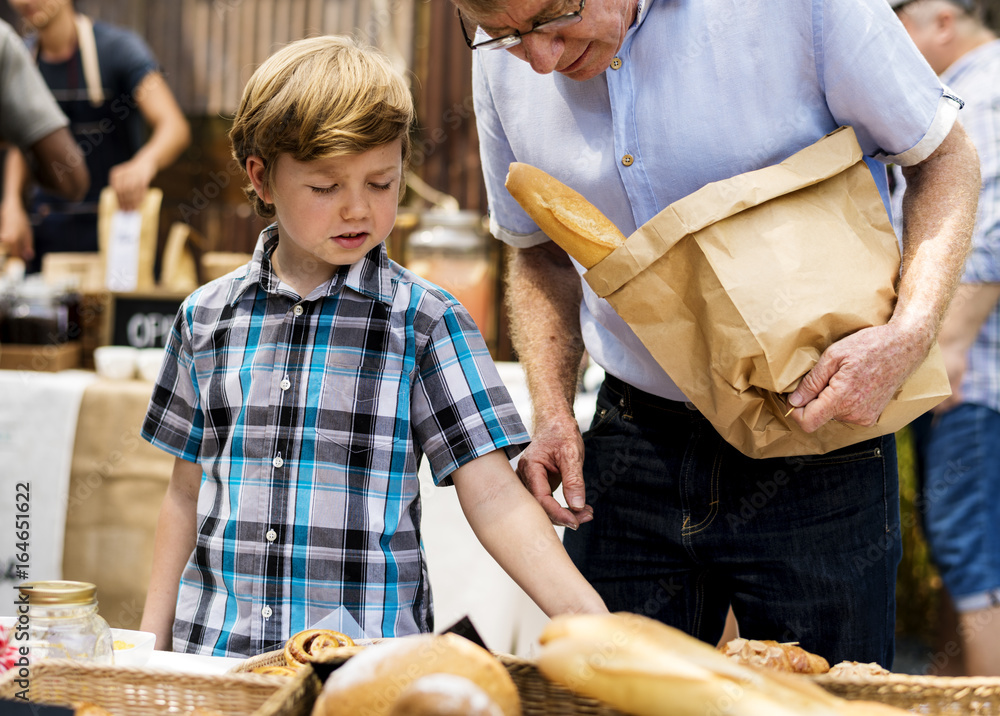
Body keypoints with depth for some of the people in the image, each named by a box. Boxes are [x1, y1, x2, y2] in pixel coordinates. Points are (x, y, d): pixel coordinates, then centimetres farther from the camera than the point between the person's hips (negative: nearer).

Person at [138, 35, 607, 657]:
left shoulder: (424, 322, -3)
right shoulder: (207, 316, 6)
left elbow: (492, 493, -8)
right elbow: (188, 493, 13)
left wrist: (592, 623, -20)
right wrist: (151, 645, 11)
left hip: (374, 653, -2)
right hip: (214, 651, 2)